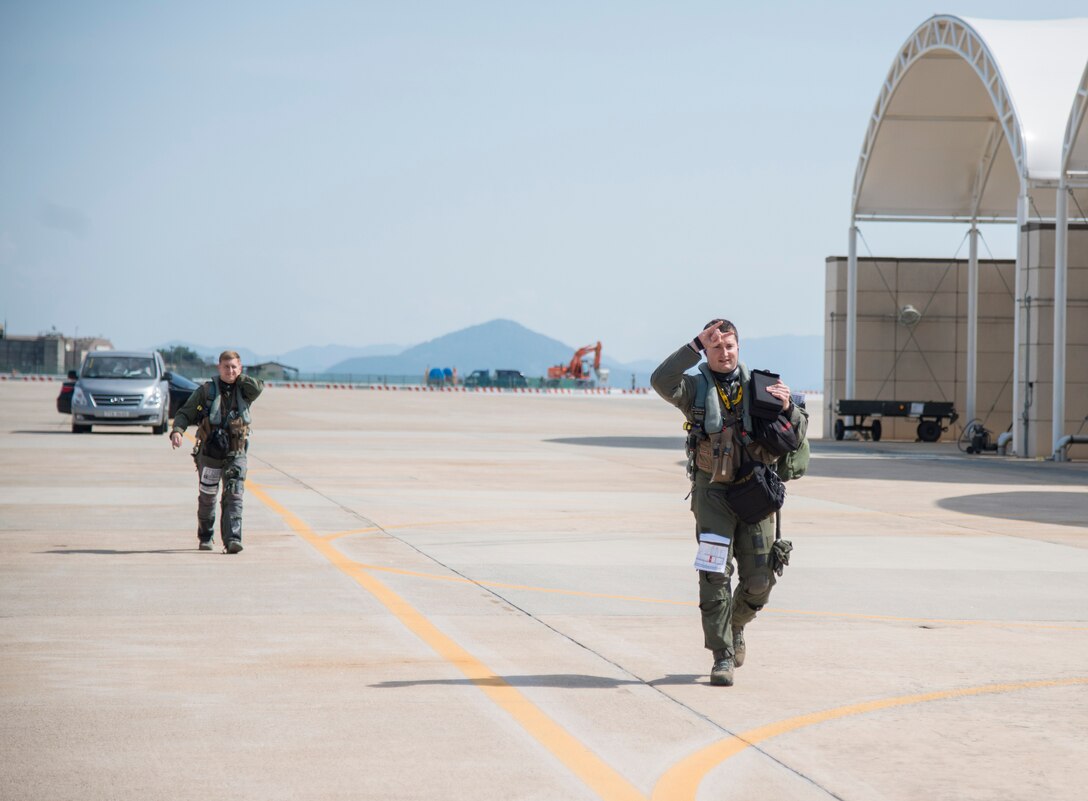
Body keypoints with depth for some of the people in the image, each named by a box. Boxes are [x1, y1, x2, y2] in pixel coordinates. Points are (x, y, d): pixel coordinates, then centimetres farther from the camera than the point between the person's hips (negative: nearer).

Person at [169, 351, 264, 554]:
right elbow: (185, 413, 0)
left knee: (234, 496, -13)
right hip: (209, 453, 0)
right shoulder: (206, 391, 1)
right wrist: (177, 431, -18)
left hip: (236, 455, 0)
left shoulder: (243, 391, 4)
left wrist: (239, 377, -5)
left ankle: (232, 539, -20)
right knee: (207, 498, 10)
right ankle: (205, 537, 30)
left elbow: (258, 387, -18)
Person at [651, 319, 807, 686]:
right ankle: (722, 657, -4)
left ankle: (735, 626, 34)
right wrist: (697, 346, -21)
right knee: (715, 576, -10)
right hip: (713, 491, -2)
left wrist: (788, 407, -14)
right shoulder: (696, 388, 3)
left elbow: (797, 436, 7)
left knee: (759, 580, 4)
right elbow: (661, 381, -19)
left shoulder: (759, 387, 8)